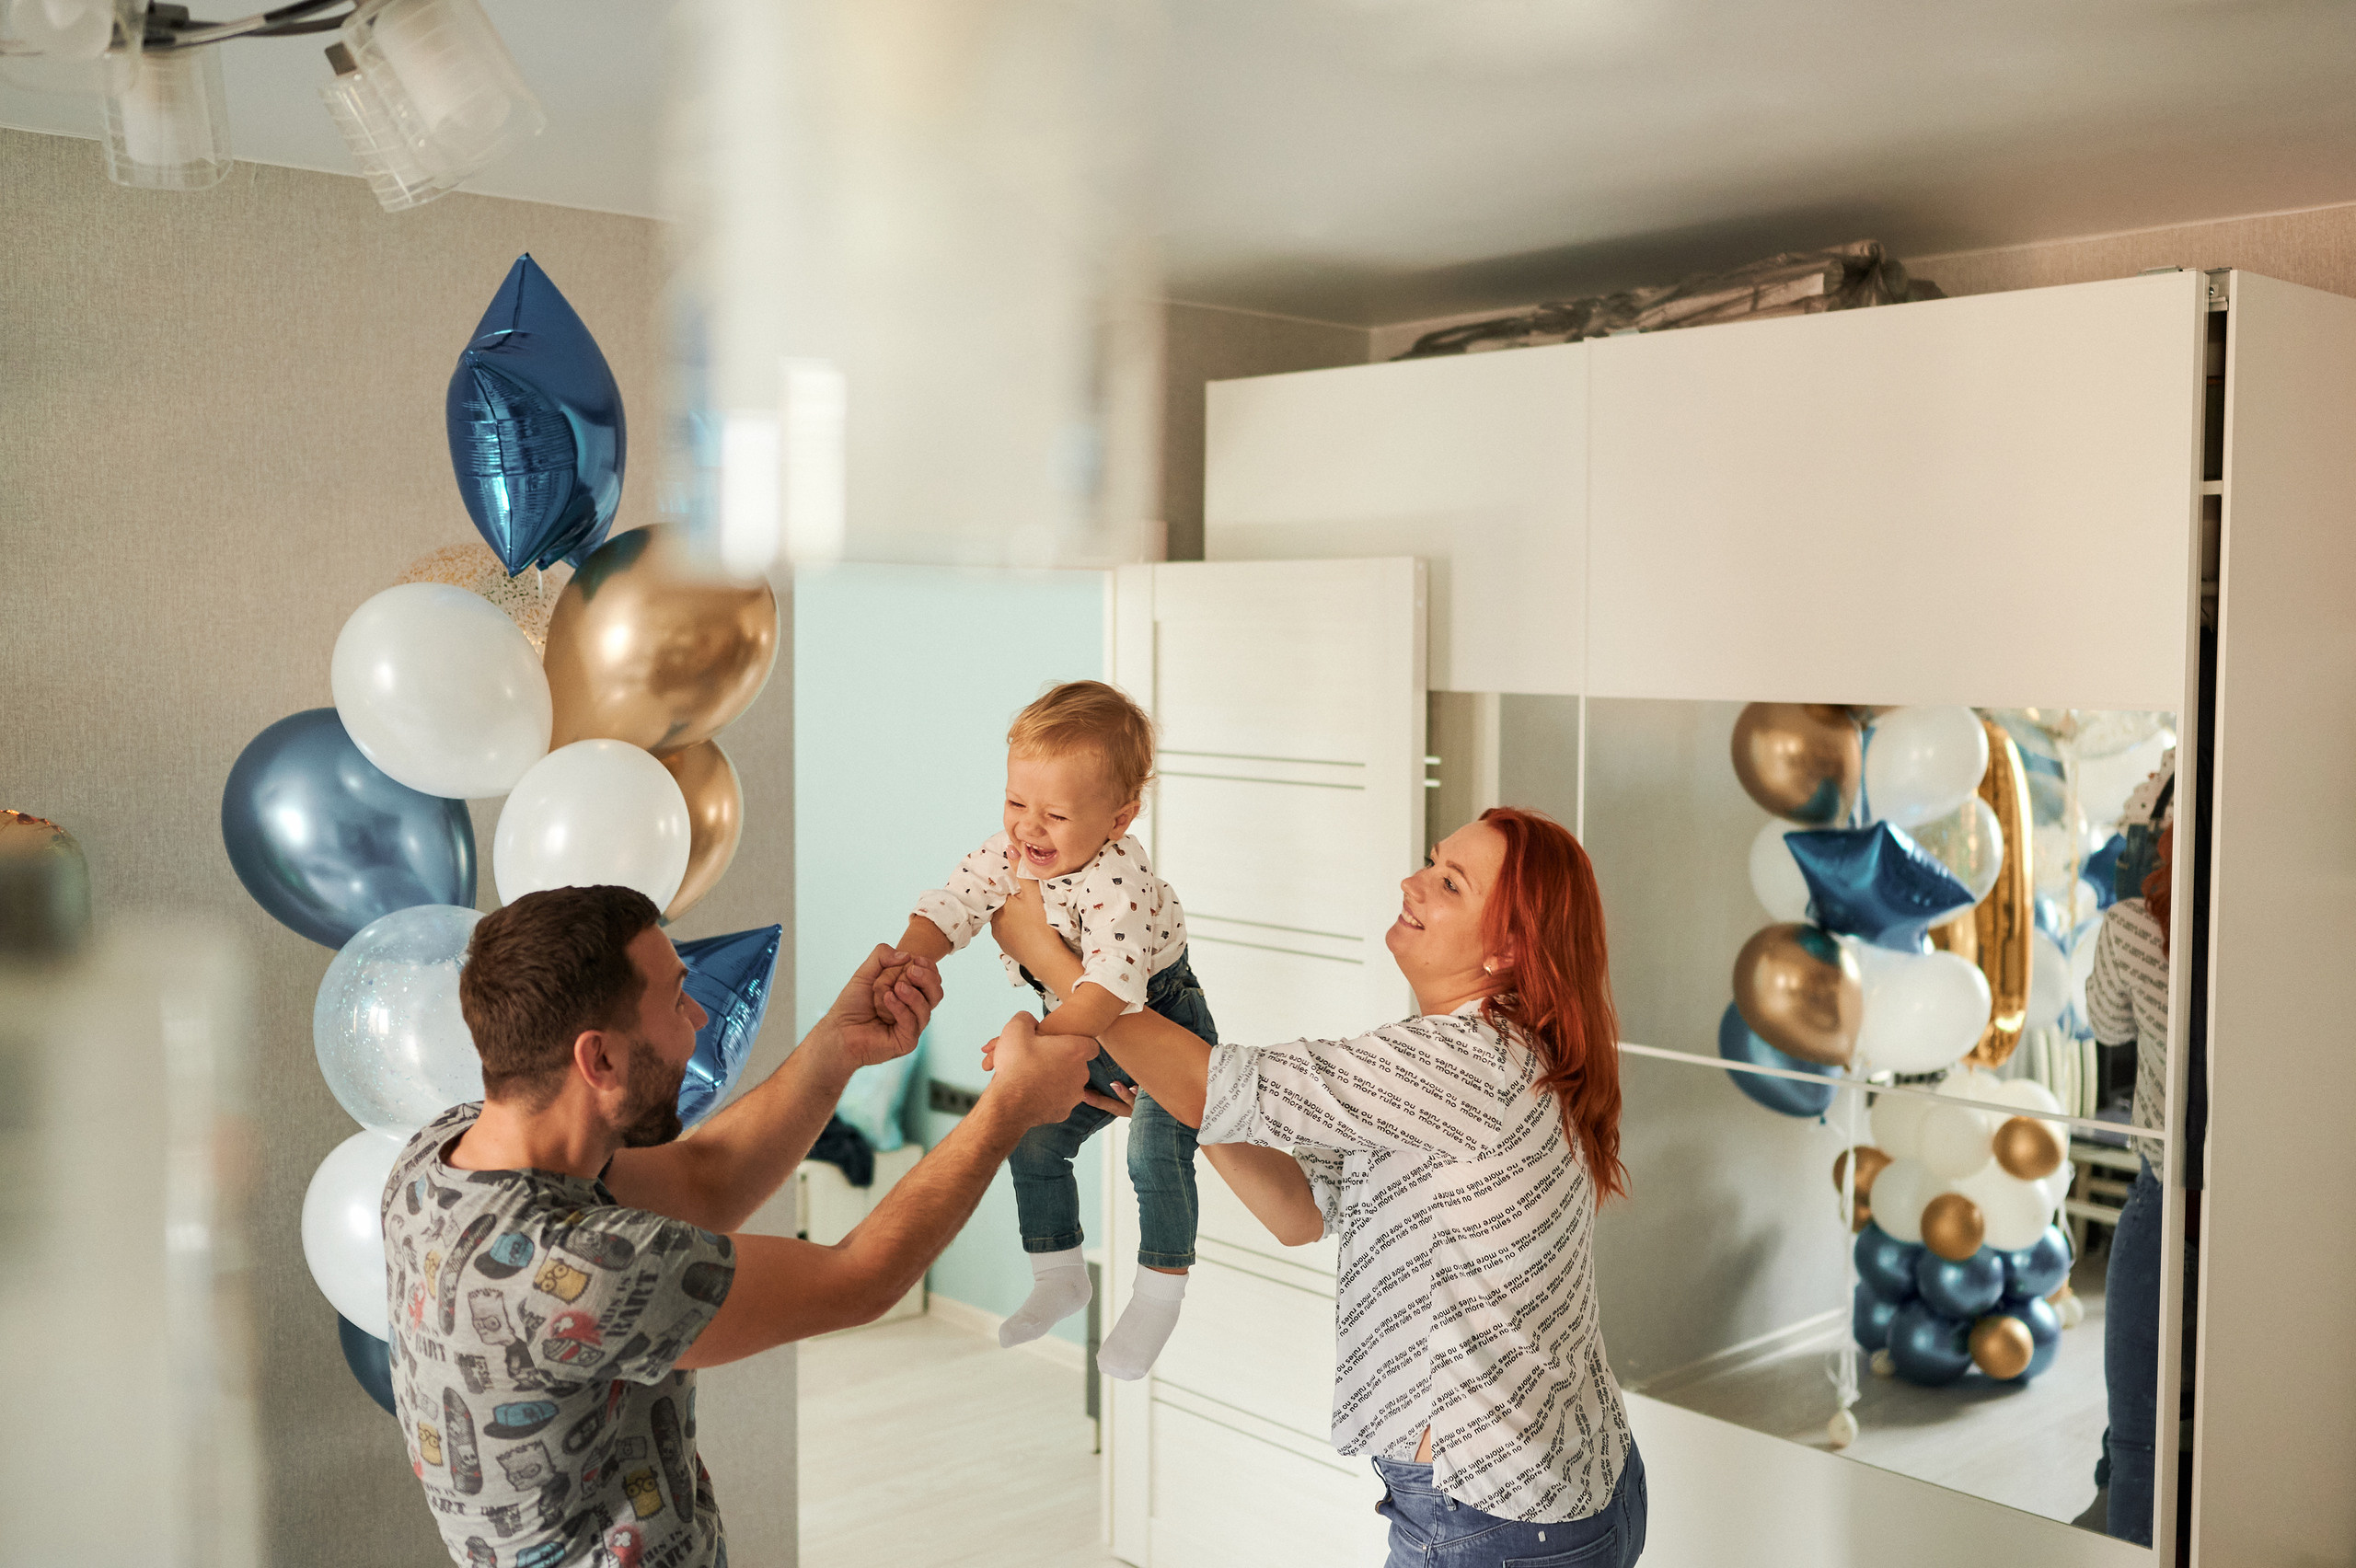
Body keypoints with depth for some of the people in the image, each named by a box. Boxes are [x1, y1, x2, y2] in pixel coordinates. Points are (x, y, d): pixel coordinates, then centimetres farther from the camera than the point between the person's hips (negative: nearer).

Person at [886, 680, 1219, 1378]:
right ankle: (1060, 1277, 29)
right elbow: (950, 908, -16)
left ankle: (1160, 1293, 3)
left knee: (1156, 1155, -19)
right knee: (1034, 1142, 8)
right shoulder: (1008, 852, -15)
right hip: (1080, 1032, 7)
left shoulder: (1119, 883, -35)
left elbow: (1112, 987, -44)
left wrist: (1037, 1041, -55)